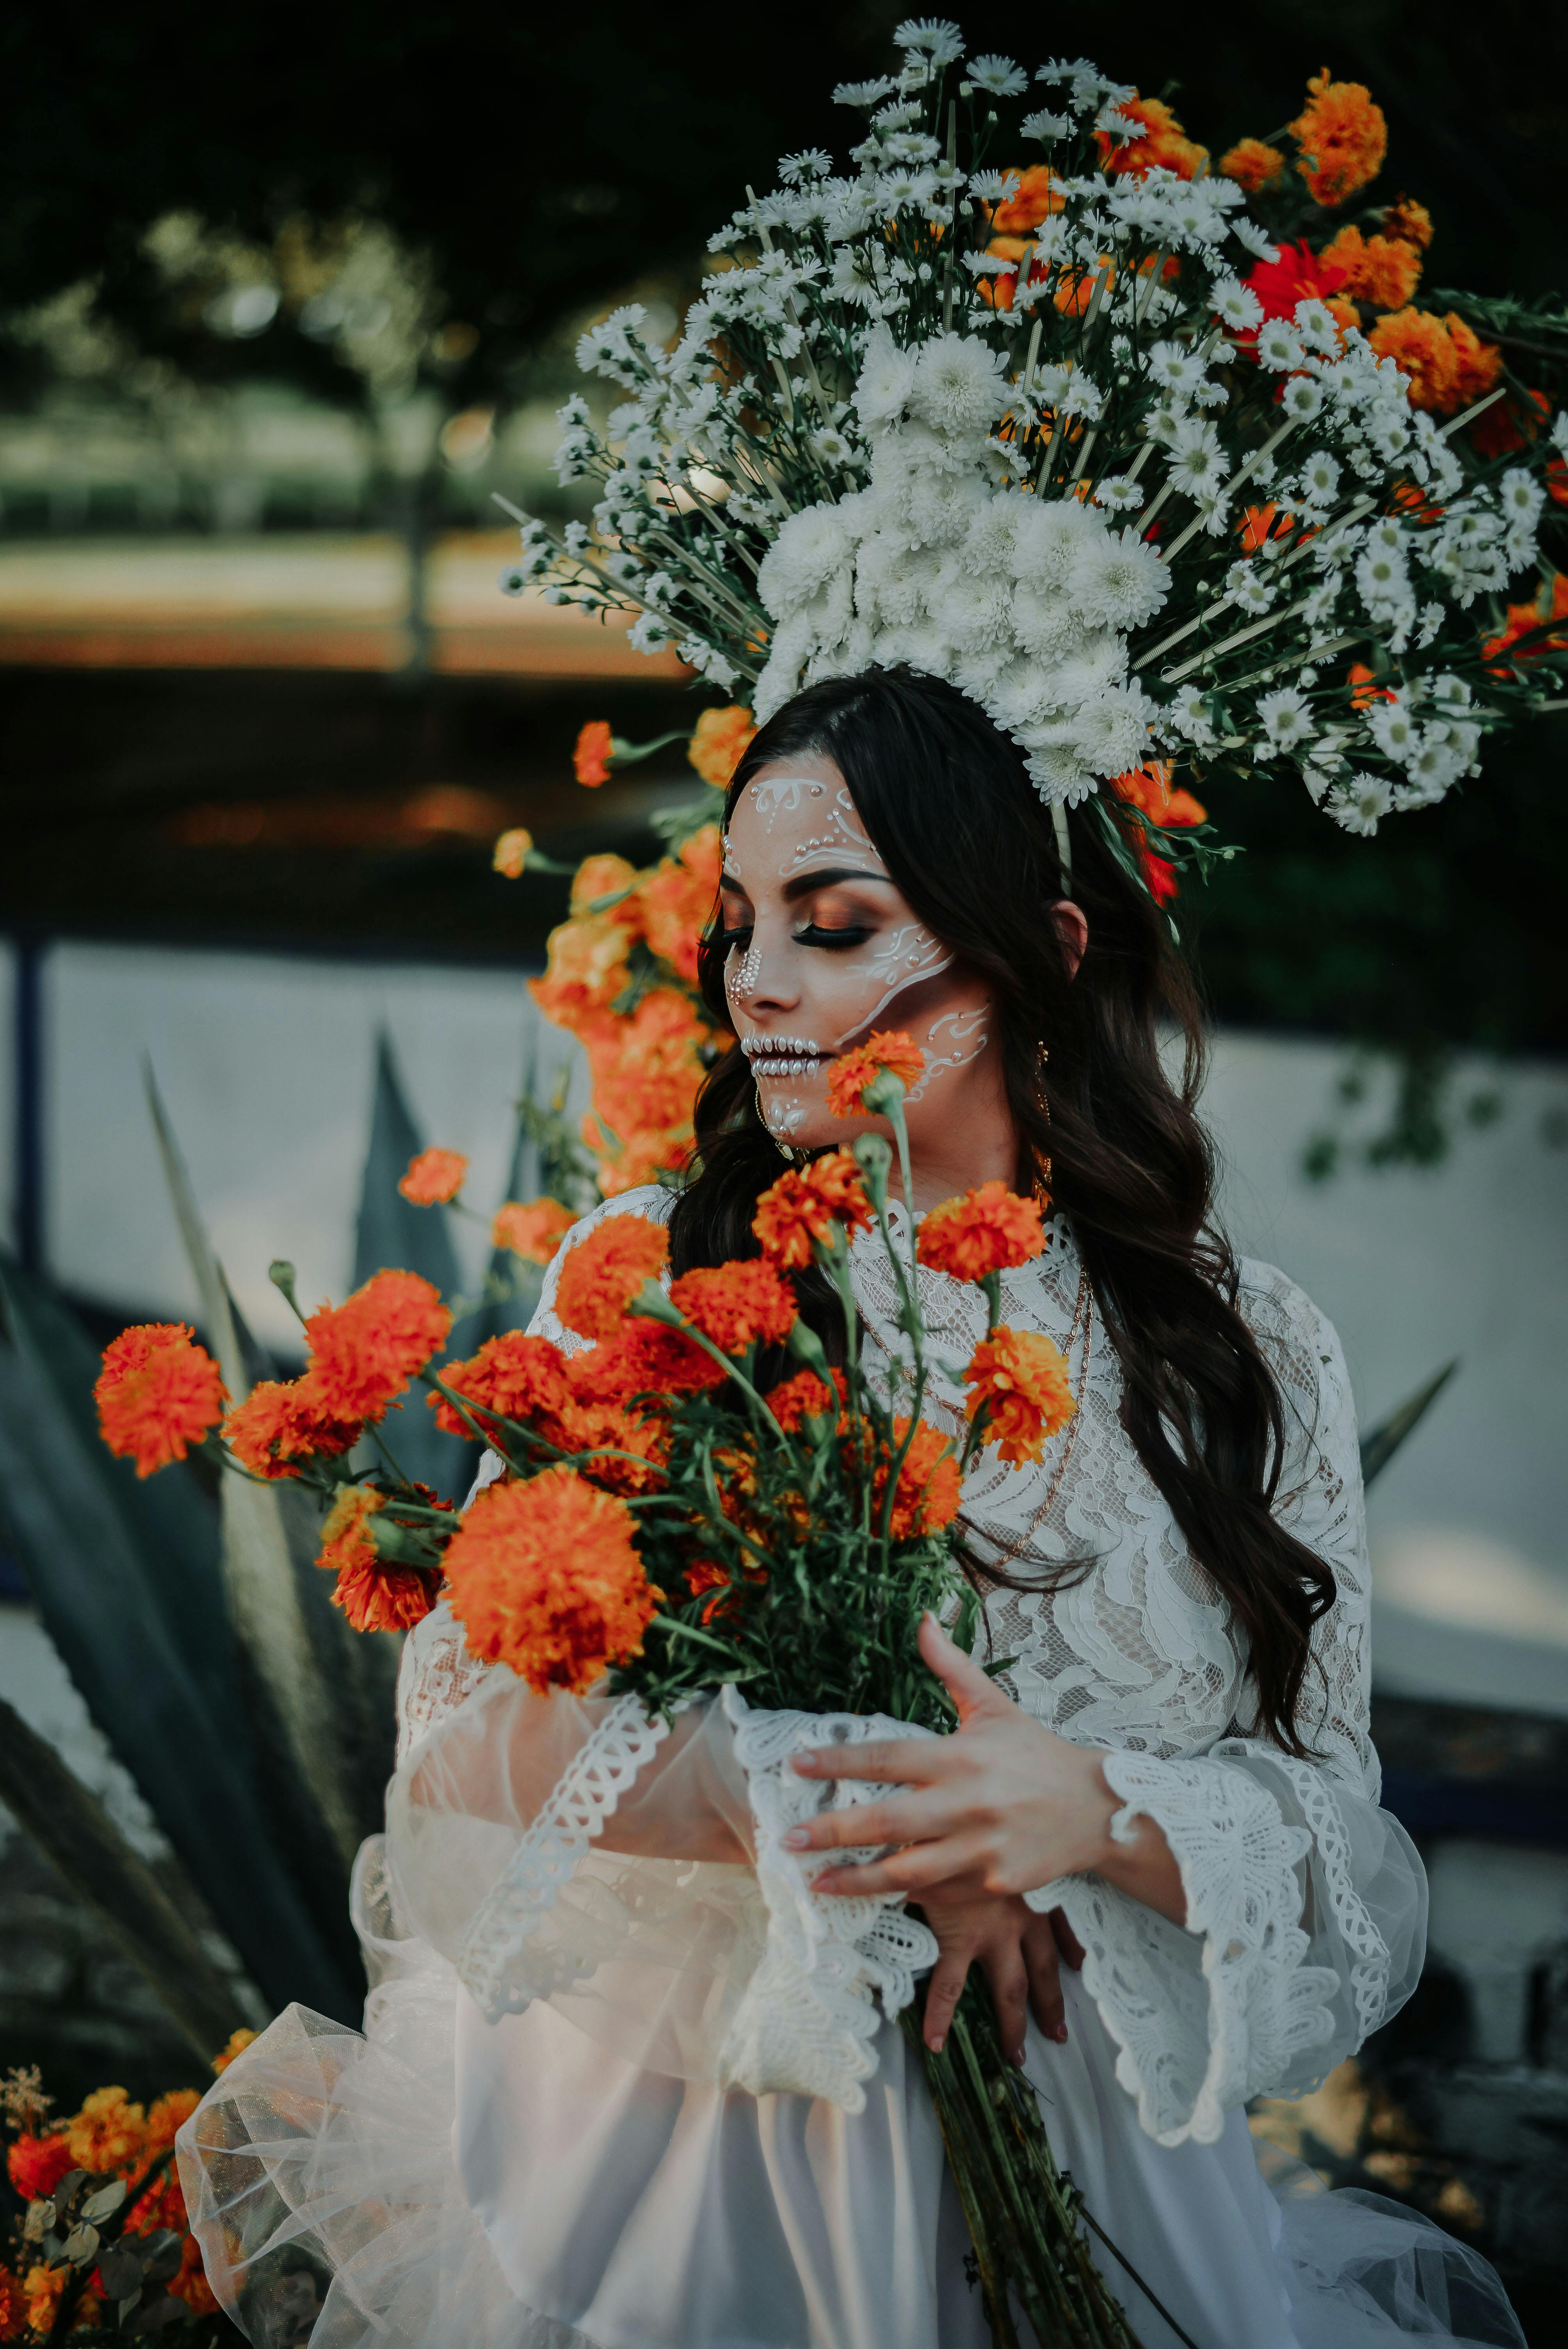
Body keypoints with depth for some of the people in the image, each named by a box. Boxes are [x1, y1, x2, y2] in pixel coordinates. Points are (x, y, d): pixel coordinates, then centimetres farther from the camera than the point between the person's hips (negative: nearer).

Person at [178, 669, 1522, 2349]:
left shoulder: (1249, 1358, 3)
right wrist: (852, 1820, -18)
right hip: (664, 2130, -1)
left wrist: (1096, 1813, -20)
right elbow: (474, 1706, -7)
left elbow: (1334, 1840, 1)